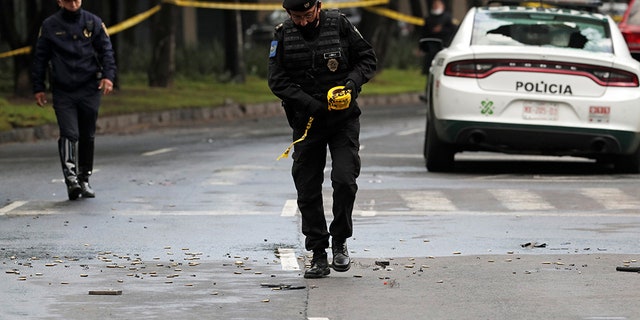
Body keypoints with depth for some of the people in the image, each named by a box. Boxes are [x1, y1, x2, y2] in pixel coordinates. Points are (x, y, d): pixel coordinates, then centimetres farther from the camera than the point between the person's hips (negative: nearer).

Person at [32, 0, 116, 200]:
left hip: (89, 89, 2)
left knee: (87, 137, 9)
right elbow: (40, 58, 10)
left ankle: (84, 179, 22)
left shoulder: (93, 23, 7)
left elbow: (106, 51, 6)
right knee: (69, 134, -15)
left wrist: (108, 76, -9)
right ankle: (71, 178, -23)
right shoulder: (50, 26, 5)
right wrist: (38, 88, 7)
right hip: (63, 92, -2)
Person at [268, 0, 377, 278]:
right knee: (308, 191, 2)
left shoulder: (339, 25, -6)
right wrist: (310, 104, -16)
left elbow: (368, 58, 4)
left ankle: (340, 241, 7)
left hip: (343, 119, -1)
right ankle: (318, 256, 10)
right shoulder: (283, 34, -4)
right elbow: (277, 81, -6)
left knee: (345, 180, -14)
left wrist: (354, 81, -15)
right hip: (306, 120, 2)